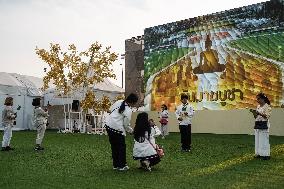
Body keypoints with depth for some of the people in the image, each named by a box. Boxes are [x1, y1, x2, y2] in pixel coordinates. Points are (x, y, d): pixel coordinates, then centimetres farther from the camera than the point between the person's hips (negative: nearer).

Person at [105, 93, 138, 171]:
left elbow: (111, 109, 18)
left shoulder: (119, 102, 4)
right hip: (117, 129, -8)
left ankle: (115, 165, 27)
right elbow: (126, 125, -6)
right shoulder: (128, 111, -13)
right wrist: (132, 131, 12)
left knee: (114, 146, 17)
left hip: (108, 125, 8)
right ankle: (121, 166, 17)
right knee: (121, 147, 9)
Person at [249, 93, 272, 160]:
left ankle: (266, 154, -1)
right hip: (257, 124, 7)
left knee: (264, 140, -6)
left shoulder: (267, 106, -7)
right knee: (257, 139, 8)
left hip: (264, 125, -7)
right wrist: (254, 112, -3)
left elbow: (267, 116, -15)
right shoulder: (258, 106, 14)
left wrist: (259, 113, -25)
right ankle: (259, 153, 15)